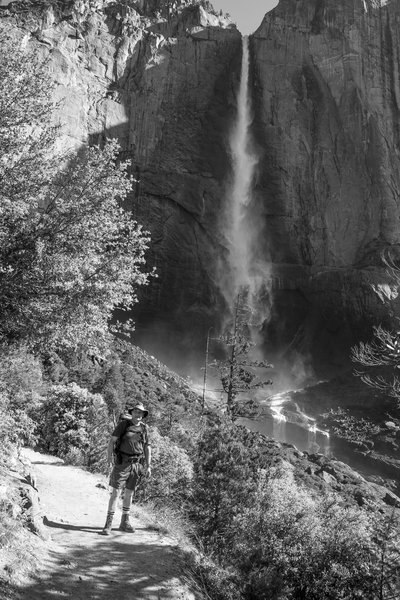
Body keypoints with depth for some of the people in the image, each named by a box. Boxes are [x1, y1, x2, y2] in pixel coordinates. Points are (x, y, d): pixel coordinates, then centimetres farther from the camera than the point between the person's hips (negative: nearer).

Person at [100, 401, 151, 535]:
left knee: (129, 493, 12)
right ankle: (108, 524, 0)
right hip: (122, 463, -4)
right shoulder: (123, 424, -6)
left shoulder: (144, 428, 6)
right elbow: (112, 441, -8)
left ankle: (124, 522, 24)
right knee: (115, 492, -5)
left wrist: (148, 466, 7)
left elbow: (147, 448, 11)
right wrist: (109, 460, -16)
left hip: (136, 464, 4)